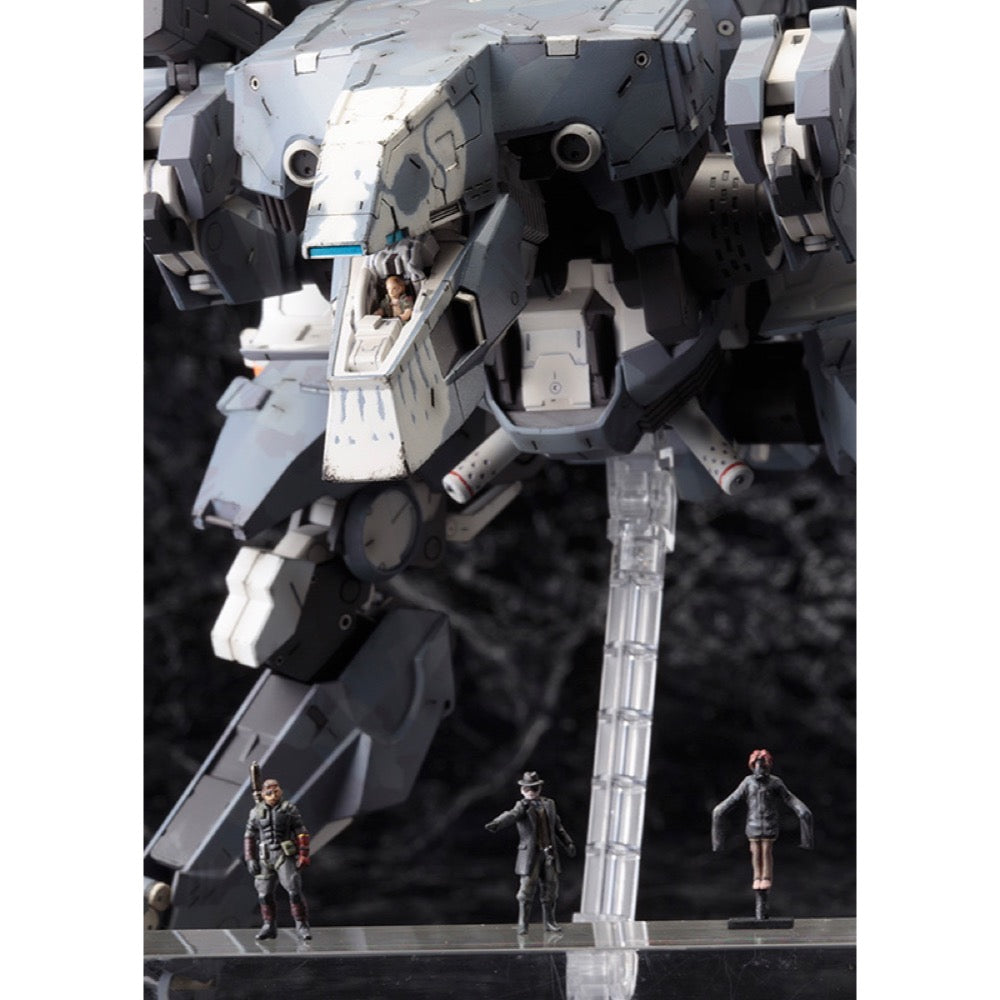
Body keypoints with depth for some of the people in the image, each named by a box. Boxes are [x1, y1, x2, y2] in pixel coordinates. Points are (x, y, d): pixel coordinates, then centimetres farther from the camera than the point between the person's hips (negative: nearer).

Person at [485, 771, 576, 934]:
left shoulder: (549, 804, 13)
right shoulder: (523, 807, -3)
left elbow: (558, 827, 21)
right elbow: (511, 815, -24)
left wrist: (568, 844, 17)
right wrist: (496, 824, -44)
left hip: (549, 854, 5)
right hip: (530, 853, -5)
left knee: (550, 887, 7)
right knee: (527, 888, -7)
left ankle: (549, 921, 20)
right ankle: (522, 924, 1)